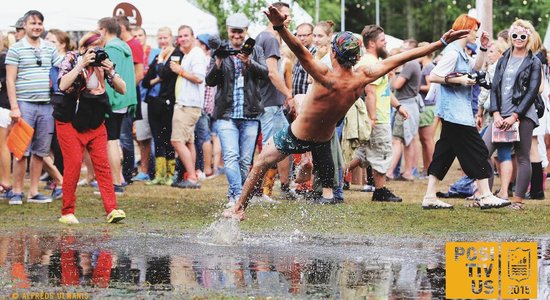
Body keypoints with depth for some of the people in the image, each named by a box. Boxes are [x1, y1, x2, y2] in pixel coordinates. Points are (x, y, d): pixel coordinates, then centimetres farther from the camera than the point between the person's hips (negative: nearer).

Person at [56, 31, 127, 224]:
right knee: (73, 164, -9)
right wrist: (82, 64, -25)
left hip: (95, 123, 3)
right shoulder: (71, 60, -6)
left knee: (102, 164, -5)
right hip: (69, 121, -3)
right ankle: (67, 213, 0)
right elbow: (63, 85, -23)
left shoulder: (103, 62, 4)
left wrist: (110, 72, -16)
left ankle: (112, 210, -10)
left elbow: (122, 89, 1)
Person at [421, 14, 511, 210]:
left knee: (445, 153, 8)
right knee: (477, 151, -6)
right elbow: (433, 77, -20)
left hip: (458, 111, 10)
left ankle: (430, 197, 8)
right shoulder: (453, 52, -15)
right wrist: (458, 80, -20)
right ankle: (486, 197, -3)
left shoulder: (462, 52, 15)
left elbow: (476, 67, 32)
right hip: (455, 111, -10)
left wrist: (483, 48, 18)